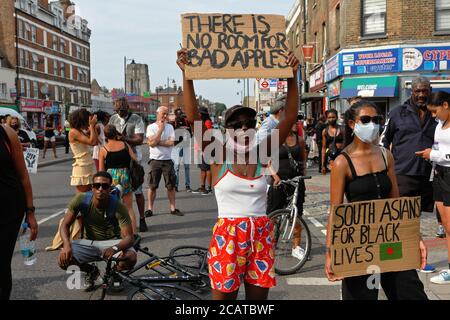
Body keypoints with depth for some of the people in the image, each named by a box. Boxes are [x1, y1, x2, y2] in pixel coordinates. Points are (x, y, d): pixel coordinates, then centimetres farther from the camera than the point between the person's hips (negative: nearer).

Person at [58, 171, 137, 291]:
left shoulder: (118, 206, -21)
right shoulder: (81, 199, -16)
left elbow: (129, 237, -24)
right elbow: (65, 225, -9)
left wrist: (115, 248, -46)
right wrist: (67, 244, -29)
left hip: (112, 241, -2)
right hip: (89, 242, 2)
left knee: (131, 258, -32)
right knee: (63, 259, -24)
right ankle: (91, 271, 12)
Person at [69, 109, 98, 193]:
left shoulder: (81, 132, 14)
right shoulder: (73, 132, -11)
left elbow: (95, 142, 10)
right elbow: (91, 141, -21)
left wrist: (93, 126, 9)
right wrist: (92, 125, -9)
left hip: (89, 166, 8)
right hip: (81, 166, -8)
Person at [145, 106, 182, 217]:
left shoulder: (170, 127, 7)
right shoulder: (151, 127, -1)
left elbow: (171, 143, -6)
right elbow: (152, 143, -15)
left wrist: (158, 142, -12)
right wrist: (160, 129, -12)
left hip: (167, 160, 2)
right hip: (155, 160, -2)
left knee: (171, 186, 4)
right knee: (152, 186, 1)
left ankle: (173, 208, 12)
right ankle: (150, 209, 10)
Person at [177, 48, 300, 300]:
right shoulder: (218, 156, -3)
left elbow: (291, 117, 0)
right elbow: (193, 116, -13)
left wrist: (292, 78, -7)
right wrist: (187, 75, -20)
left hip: (261, 235, 3)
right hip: (228, 235, -3)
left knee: (258, 297, 13)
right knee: (224, 295, 6)